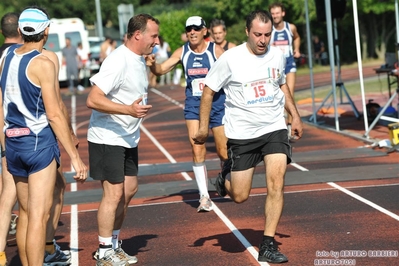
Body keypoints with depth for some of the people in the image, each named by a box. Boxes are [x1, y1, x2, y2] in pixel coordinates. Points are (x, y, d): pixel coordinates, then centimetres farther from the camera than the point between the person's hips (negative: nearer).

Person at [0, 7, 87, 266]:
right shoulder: (44, 63, -13)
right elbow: (54, 114, -15)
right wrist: (75, 156, -12)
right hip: (39, 141, -7)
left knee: (25, 213, 17)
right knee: (39, 216, -6)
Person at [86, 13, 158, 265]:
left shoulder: (139, 60, 8)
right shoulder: (118, 61, -21)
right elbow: (93, 99, -27)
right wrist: (129, 109, -34)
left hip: (128, 138, 9)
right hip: (107, 138, -9)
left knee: (129, 189, 14)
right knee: (114, 193, -6)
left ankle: (114, 244, 27)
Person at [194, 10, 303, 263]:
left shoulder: (277, 55, 1)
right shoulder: (231, 59, -11)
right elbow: (209, 91, -2)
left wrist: (295, 116, 19)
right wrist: (203, 127, -5)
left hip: (275, 129, 3)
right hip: (242, 134, -2)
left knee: (276, 183, -13)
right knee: (239, 196, 1)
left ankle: (268, 245, -4)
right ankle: (226, 176, 38)